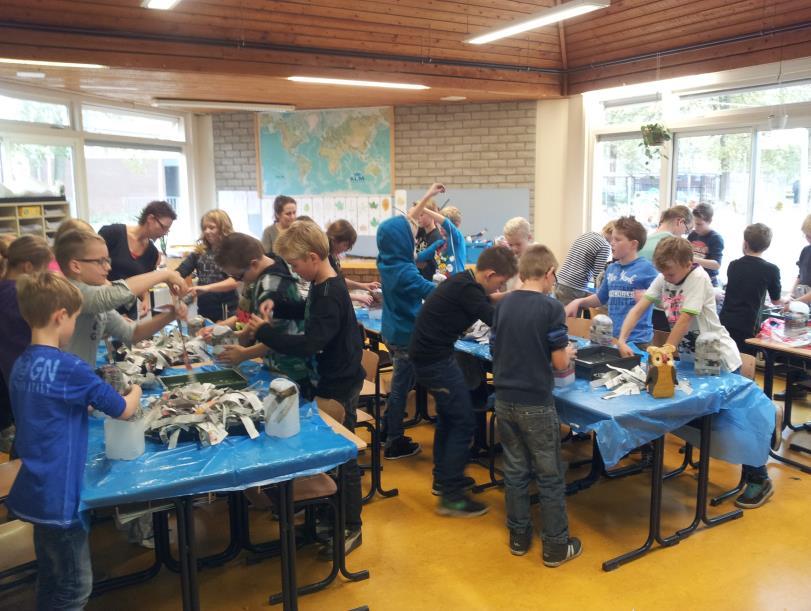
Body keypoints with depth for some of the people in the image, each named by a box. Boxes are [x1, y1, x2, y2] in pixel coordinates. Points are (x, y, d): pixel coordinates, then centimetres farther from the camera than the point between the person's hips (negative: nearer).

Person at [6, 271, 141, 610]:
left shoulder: (20, 366, 4)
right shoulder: (69, 368, -21)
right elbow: (123, 410, -11)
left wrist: (98, 392, 11)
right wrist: (136, 391, 9)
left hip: (35, 491, 9)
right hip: (58, 495, -8)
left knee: (50, 578, 23)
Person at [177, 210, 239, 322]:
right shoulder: (199, 251, 6)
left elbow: (234, 281, -23)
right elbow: (180, 271, -3)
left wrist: (207, 288, -35)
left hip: (226, 312, -5)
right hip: (203, 311, 5)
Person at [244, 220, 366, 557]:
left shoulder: (330, 295, -27)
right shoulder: (322, 287, 5)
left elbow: (307, 345, -34)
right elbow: (307, 312, 24)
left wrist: (264, 332, -23)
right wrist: (277, 307, 7)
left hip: (340, 386, -10)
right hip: (330, 379, 10)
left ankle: (351, 528, 16)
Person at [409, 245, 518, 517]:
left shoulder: (463, 282, 8)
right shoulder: (466, 290, -22)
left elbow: (484, 304, 19)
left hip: (429, 354, 11)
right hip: (436, 359, -10)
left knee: (448, 418, 21)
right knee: (463, 423, -5)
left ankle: (443, 478, 34)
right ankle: (451, 496, 1)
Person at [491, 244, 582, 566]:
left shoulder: (502, 305, 3)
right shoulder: (551, 307, -13)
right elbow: (560, 362, -11)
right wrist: (568, 352, 10)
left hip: (504, 401, 5)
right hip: (536, 404, -5)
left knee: (515, 470, 16)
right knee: (550, 476, 8)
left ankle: (519, 537, 28)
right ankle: (556, 546, 18)